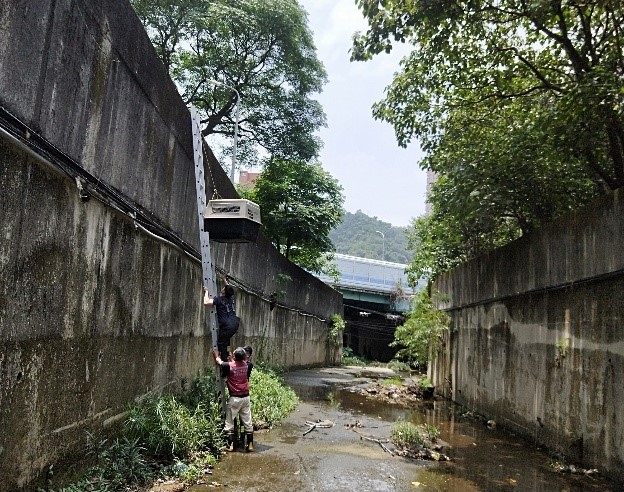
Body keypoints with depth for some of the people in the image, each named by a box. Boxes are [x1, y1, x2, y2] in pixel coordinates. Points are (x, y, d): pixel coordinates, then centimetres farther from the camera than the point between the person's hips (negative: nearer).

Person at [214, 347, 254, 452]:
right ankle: (250, 445, 13)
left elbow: (218, 361, 7)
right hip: (245, 397, 4)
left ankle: (230, 445, 11)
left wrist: (216, 354, 26)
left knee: (229, 423, 10)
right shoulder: (247, 365, -6)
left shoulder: (229, 366, -14)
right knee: (248, 423, 10)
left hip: (234, 398, -3)